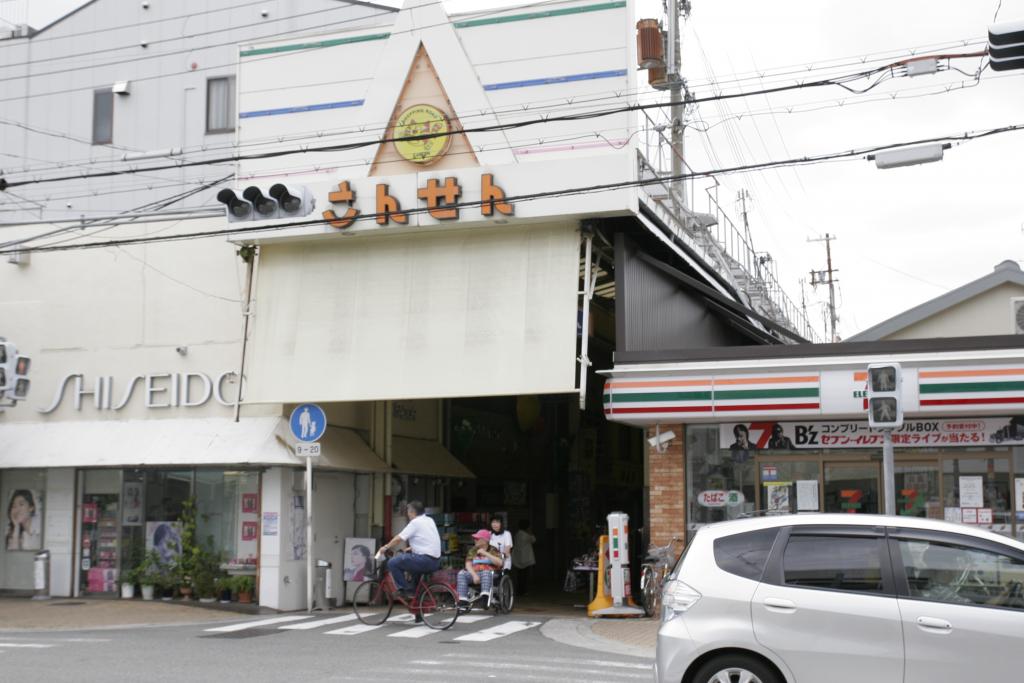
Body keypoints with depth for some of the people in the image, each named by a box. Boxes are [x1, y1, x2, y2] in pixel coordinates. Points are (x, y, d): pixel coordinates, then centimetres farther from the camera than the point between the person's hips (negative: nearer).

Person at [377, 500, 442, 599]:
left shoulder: (415, 522, -8)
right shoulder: (429, 521, 16)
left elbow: (398, 539, -8)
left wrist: (385, 547, 5)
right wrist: (411, 548, 30)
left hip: (425, 560, -9)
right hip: (436, 561, 9)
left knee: (393, 563, -5)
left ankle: (404, 590, -3)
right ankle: (415, 590, 32)